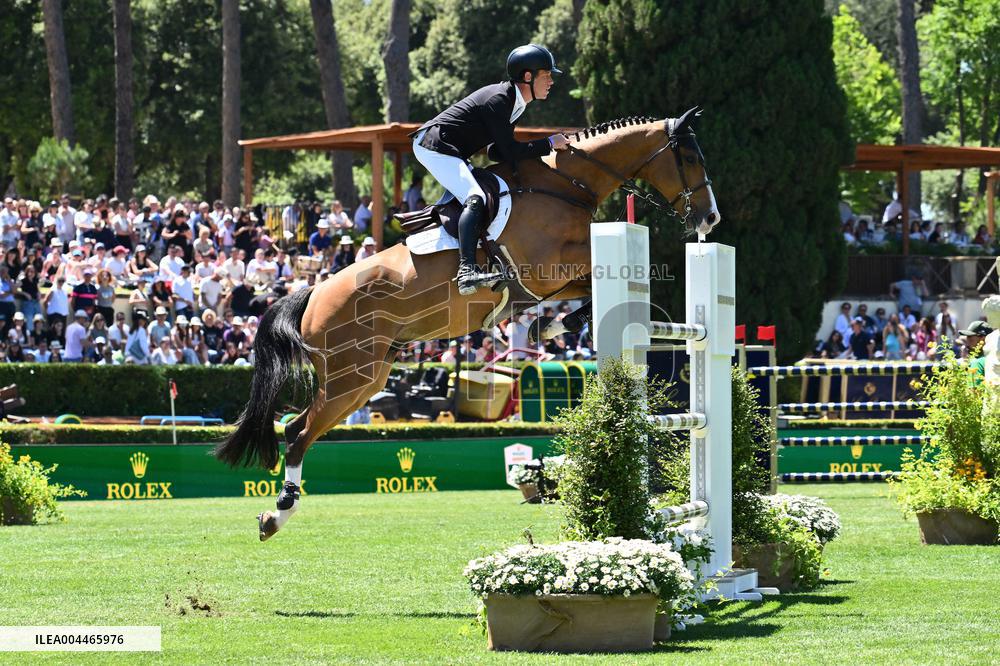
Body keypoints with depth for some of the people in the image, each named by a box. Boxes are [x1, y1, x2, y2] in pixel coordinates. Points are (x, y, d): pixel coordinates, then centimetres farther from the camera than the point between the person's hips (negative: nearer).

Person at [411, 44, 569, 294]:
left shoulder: (514, 103, 12)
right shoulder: (498, 99, -19)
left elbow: (498, 152, 13)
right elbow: (510, 152, -21)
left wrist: (539, 150, 0)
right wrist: (550, 143, -14)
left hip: (446, 151, 11)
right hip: (434, 146, -11)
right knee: (475, 199, -26)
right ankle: (466, 271, -41)